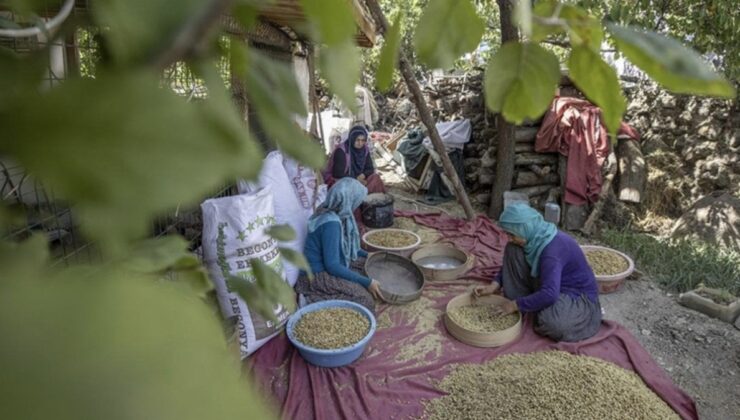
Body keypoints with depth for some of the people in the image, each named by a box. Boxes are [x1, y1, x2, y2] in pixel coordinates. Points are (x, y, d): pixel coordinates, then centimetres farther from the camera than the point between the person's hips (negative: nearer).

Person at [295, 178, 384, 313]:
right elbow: (332, 266, -27)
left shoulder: (337, 215, 1)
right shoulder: (331, 223, -27)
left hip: (330, 266, 10)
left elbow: (345, 247, 18)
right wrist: (366, 282, -23)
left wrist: (367, 255, 10)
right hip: (317, 276, -10)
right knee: (364, 298, -24)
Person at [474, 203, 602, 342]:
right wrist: (494, 286, -6)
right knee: (513, 251, -10)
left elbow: (549, 295, -41)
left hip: (578, 295, -7)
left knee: (551, 322, -40)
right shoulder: (536, 237, -9)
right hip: (554, 286, 7)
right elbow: (512, 264, 6)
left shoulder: (552, 249, -34)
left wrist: (516, 305, -30)